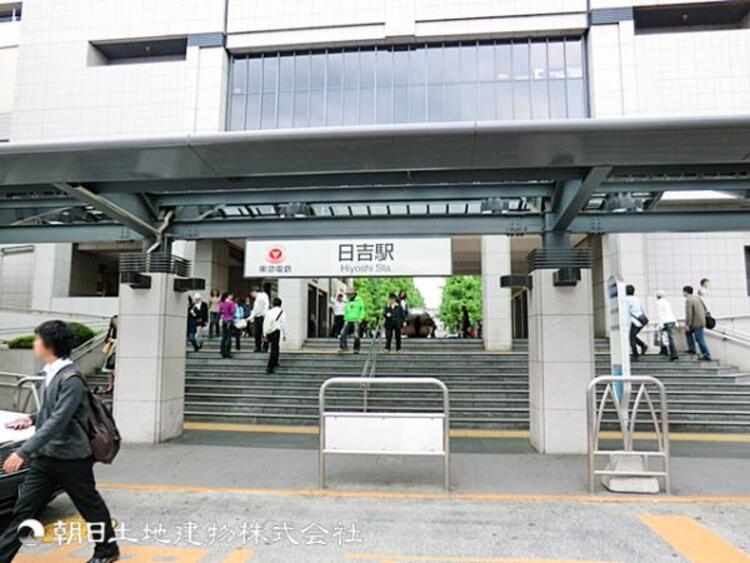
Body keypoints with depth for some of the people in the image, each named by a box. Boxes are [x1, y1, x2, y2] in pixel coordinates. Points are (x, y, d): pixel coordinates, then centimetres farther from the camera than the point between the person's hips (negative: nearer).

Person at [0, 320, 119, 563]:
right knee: (23, 509, 7)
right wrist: (32, 418, 6)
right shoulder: (50, 373, 6)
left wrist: (23, 452, -29)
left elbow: (58, 421, -28)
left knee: (90, 506, 11)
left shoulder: (71, 379, -22)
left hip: (71, 457, -7)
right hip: (45, 456, 8)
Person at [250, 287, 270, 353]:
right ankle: (258, 348, 9)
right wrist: (251, 317, 15)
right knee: (256, 333, 3)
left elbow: (266, 304, -11)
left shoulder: (263, 295, 0)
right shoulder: (256, 299, 23)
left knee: (264, 332, -7)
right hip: (257, 317, 7)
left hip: (263, 316, -7)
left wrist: (265, 313, -21)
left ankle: (265, 348, -3)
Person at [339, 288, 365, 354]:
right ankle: (344, 347, -7)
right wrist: (345, 319, 16)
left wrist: (361, 318, -12)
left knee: (356, 336, -3)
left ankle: (356, 349, 9)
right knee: (343, 333, -9)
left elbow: (362, 309, -3)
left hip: (356, 321, -5)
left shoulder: (359, 300, -2)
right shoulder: (348, 301, 15)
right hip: (348, 321, 5)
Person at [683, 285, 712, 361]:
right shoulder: (697, 297, 10)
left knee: (700, 339, -3)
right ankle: (692, 348, 24)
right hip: (701, 321, 9)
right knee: (688, 332, 24)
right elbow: (704, 308, 17)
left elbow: (689, 313, -22)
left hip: (696, 323, -9)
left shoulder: (688, 300, -16)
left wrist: (687, 324, -17)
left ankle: (707, 356, 0)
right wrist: (703, 317, 26)